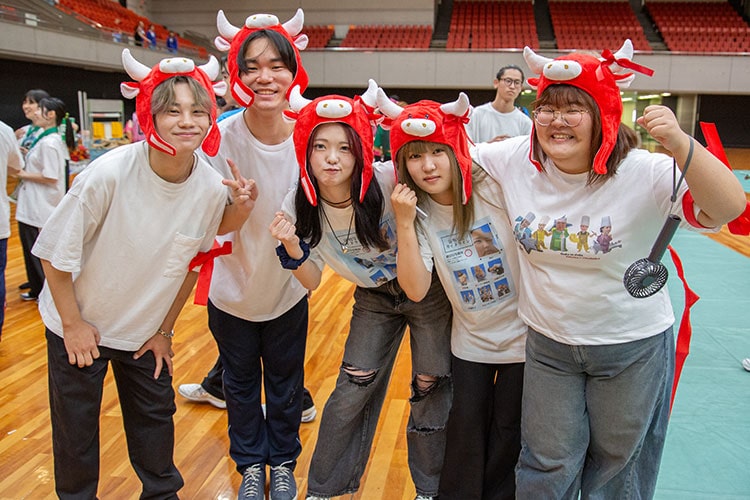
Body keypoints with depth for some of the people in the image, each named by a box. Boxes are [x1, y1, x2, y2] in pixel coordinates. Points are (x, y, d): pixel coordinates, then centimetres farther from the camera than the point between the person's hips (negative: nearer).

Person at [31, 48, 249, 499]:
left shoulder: (213, 189, -18)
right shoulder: (109, 174, -29)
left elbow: (191, 263, -2)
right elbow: (56, 253, -17)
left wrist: (165, 330, 4)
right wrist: (73, 324, -11)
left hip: (146, 330, 3)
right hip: (79, 325, -3)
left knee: (155, 418, 17)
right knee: (75, 426, 13)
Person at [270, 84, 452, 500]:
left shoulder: (388, 182, -28)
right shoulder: (298, 207, -16)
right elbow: (312, 282, -8)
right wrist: (293, 248, -27)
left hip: (426, 291, -2)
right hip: (374, 298, 3)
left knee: (431, 390, 5)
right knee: (351, 391, 6)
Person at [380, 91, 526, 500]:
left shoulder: (494, 186, -20)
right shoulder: (418, 212, -10)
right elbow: (415, 290, -20)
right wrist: (404, 223, -26)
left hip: (522, 332, -2)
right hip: (470, 339, 2)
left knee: (508, 429, 13)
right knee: (465, 427, 14)